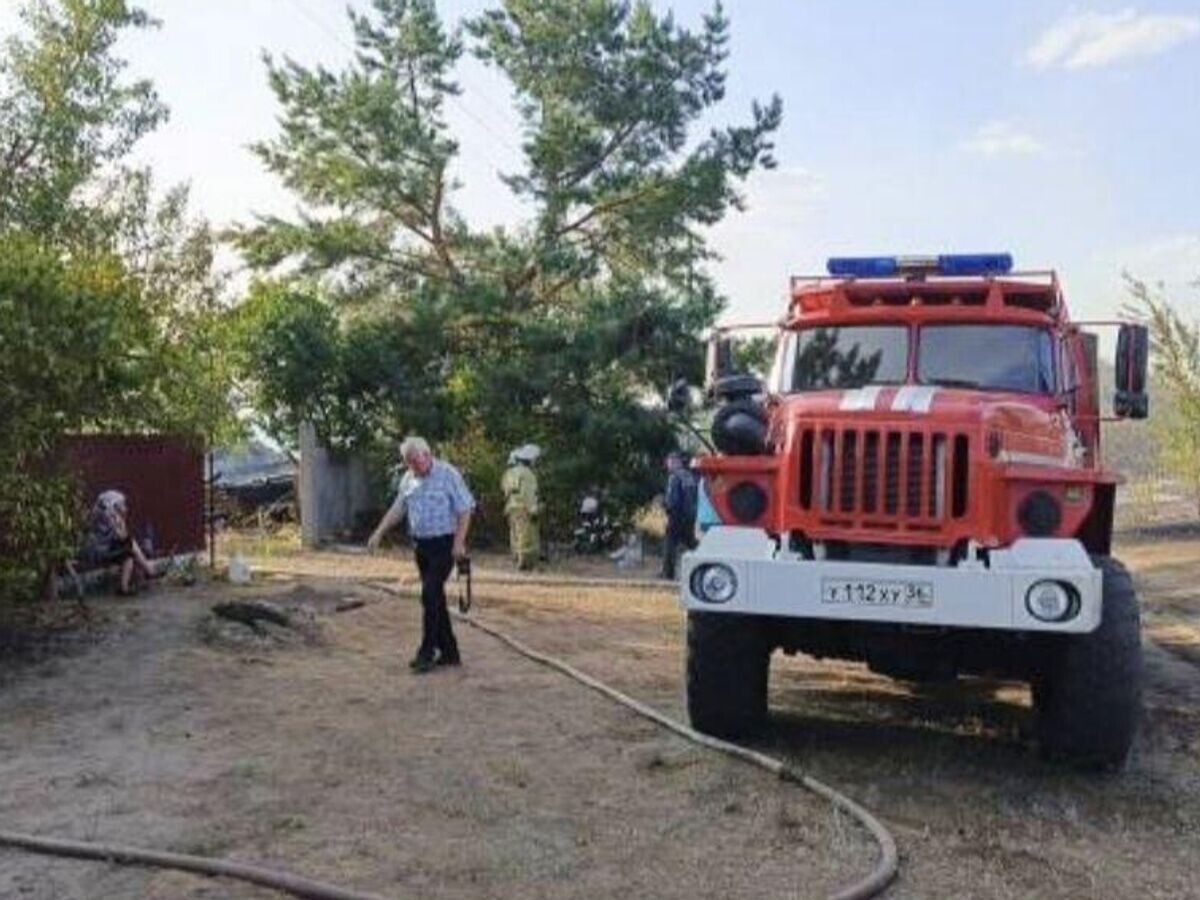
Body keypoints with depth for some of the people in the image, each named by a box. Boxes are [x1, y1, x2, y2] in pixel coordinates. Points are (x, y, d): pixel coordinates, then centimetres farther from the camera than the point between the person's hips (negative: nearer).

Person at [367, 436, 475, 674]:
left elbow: (465, 509, -11)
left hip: (444, 544, -7)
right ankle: (449, 653, 18)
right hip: (421, 545, 7)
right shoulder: (408, 479, 9)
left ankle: (427, 653, -7)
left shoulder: (448, 474, -10)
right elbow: (397, 509, 16)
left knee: (430, 594, -13)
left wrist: (459, 542, -18)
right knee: (435, 597, 9)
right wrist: (379, 533, 6)